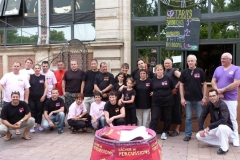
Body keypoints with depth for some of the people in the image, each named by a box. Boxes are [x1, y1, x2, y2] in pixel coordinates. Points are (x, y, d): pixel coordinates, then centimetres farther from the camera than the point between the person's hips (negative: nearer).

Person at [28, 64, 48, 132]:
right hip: (31, 97, -1)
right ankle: (32, 126, 8)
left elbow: (46, 87, 5)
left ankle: (39, 125, 20)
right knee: (32, 111, 0)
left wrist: (44, 96, -4)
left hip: (40, 98, 1)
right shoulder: (30, 77, 1)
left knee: (39, 111, 7)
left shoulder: (43, 77, 6)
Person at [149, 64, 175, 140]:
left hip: (167, 102, -1)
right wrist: (155, 93, 4)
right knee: (154, 118, -3)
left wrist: (168, 94, 6)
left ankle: (164, 132, 26)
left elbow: (173, 88, 6)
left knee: (167, 118, 9)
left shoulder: (168, 78, -6)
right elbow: (151, 90, 16)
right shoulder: (153, 80, 0)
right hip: (156, 102, 1)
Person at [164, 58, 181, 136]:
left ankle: (177, 129, 9)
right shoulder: (164, 72, 14)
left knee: (176, 110, 0)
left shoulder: (174, 71, -6)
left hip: (174, 94, -6)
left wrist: (176, 88, -16)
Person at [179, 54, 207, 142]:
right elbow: (181, 85, 3)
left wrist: (204, 97, -4)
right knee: (188, 118, 8)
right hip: (188, 99, 1)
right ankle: (188, 134, 18)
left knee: (200, 118, 9)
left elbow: (204, 84, 2)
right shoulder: (184, 72, 0)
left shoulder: (200, 71, -2)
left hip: (199, 99, 0)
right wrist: (182, 98, -3)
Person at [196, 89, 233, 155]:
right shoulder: (209, 104, -5)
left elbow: (223, 120, -37)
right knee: (199, 136, -7)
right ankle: (221, 142, 3)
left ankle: (224, 148, -16)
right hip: (215, 129, 7)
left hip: (226, 128, -6)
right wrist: (201, 129, -11)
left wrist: (209, 127, -30)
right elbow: (202, 116, -1)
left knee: (221, 127, -42)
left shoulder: (223, 105, -25)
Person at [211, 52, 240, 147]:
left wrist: (222, 90, -14)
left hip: (231, 99, -4)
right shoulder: (218, 69, 10)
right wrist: (218, 92, -11)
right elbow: (213, 81, 5)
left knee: (232, 119, 1)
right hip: (219, 98, 4)